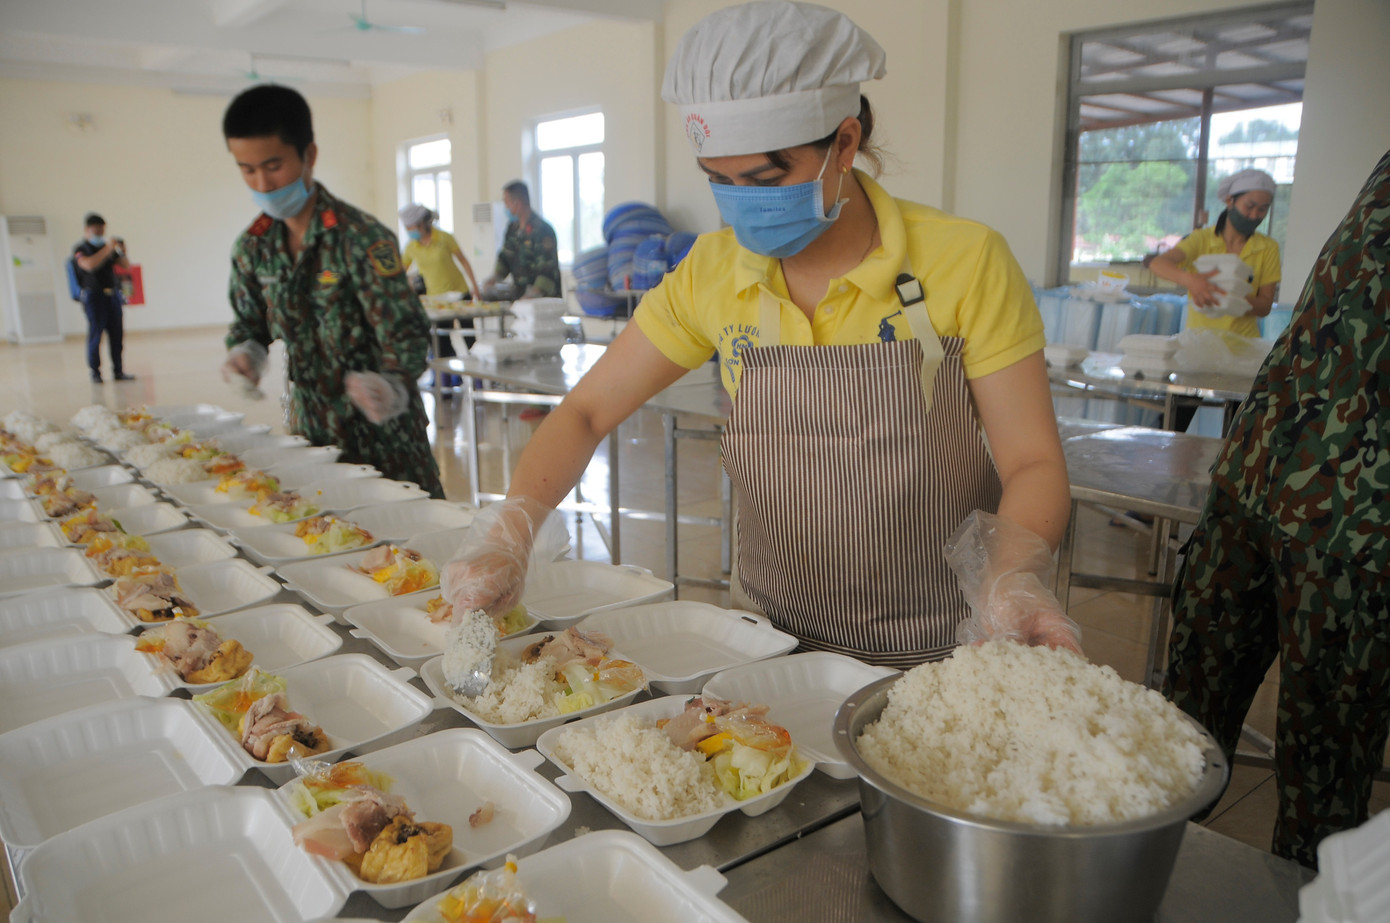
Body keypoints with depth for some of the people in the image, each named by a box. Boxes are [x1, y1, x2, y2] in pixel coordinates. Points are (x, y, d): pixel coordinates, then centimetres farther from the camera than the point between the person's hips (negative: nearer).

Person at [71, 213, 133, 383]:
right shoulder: (80, 250, -2)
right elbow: (90, 265, -22)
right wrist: (107, 249, -20)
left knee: (117, 334, 4)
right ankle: (95, 372, 2)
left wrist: (122, 252, -6)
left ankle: (118, 371, 10)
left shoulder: (108, 248, 15)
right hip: (94, 296, -5)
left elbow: (126, 266, 13)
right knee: (95, 334, -4)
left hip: (113, 294, 5)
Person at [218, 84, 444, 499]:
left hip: (380, 431, -6)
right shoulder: (252, 247, 3)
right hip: (310, 428, 6)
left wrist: (388, 387, -38)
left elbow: (406, 335, -19)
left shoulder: (363, 238, -16)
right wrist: (245, 354, -8)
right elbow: (250, 323, 14)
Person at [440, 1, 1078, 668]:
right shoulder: (712, 272, -2)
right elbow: (586, 411, 0)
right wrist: (507, 536, -15)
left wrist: (1012, 578, -26)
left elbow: (1033, 463, -7)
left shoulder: (965, 263, -11)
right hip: (771, 644, 3)